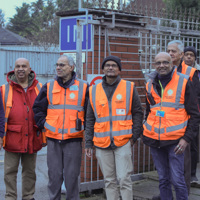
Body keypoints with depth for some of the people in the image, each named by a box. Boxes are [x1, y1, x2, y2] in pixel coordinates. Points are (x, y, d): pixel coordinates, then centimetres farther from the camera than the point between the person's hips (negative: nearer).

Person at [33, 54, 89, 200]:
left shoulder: (83, 87, 2)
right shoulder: (49, 87, 6)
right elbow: (38, 108, 13)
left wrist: (84, 127, 3)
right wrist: (44, 124, 3)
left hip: (74, 139, -1)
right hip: (53, 139, 2)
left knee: (72, 176, 4)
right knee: (54, 175, 7)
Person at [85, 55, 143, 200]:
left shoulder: (129, 87, 3)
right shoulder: (94, 90, 10)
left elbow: (138, 112, 5)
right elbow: (90, 119, 13)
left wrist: (135, 135, -4)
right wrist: (88, 143, 9)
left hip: (123, 142, -3)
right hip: (101, 143, 3)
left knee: (124, 179, -3)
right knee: (109, 180, 10)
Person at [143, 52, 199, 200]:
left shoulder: (184, 82, -4)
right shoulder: (150, 84, 9)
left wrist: (187, 138, -11)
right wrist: (147, 132, 14)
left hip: (175, 140, -4)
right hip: (154, 140, 4)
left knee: (177, 179, -4)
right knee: (163, 179, 11)